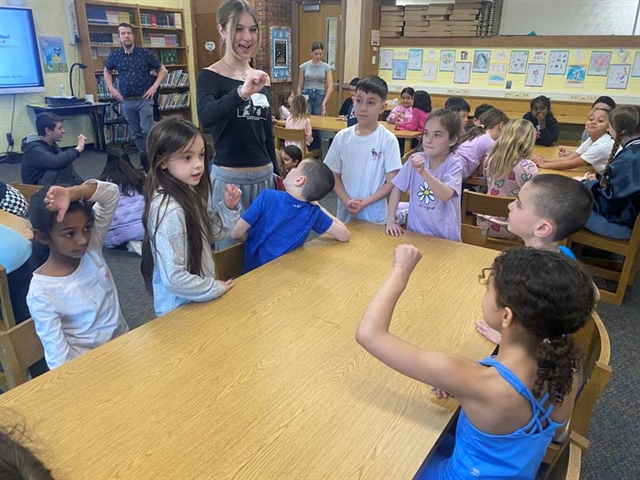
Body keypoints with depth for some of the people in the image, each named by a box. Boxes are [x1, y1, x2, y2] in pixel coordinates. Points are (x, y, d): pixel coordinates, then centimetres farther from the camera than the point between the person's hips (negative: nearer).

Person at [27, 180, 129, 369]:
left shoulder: (92, 246, -8)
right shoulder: (41, 293, -20)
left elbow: (111, 192, -15)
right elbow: (57, 356, -17)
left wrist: (72, 193, -30)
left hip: (124, 342, 5)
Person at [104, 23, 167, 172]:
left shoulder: (145, 53, -4)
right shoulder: (114, 55, 3)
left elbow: (162, 70, 4)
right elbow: (107, 72, 21)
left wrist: (154, 87, -6)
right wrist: (111, 89, 7)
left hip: (144, 99, -3)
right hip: (126, 101, 3)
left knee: (147, 131, -10)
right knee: (136, 133, 9)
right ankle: (145, 158, 19)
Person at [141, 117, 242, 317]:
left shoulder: (190, 192, -4)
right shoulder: (169, 211, -29)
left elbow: (211, 232, 8)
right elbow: (173, 278, -30)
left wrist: (228, 208, -9)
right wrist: (215, 288, -16)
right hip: (181, 307, -8)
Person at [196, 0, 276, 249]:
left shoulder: (262, 79, 11)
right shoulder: (210, 76, -6)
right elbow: (205, 117, -28)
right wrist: (241, 93, -42)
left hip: (264, 176, 5)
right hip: (229, 179, -5)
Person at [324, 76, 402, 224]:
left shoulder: (388, 139, -10)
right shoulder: (342, 137, -1)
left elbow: (392, 182, -9)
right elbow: (334, 176, 3)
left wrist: (365, 203, -16)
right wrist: (347, 201, -11)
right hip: (345, 213, 3)